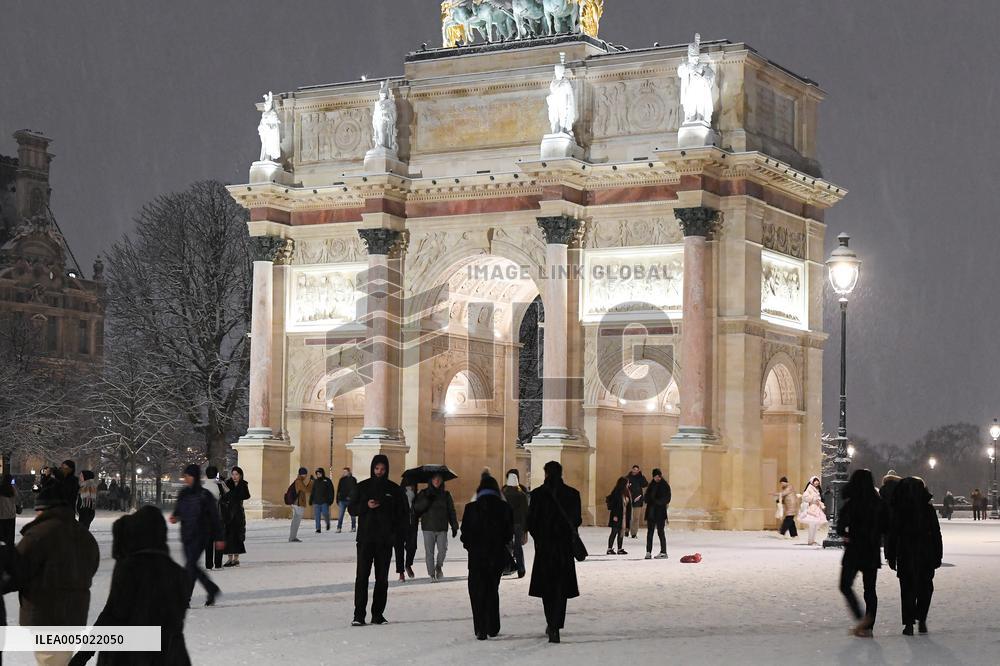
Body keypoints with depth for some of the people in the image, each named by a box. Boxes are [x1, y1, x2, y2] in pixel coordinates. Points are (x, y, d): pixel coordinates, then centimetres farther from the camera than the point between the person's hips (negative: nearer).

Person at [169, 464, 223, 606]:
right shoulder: (183, 494, 7)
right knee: (192, 566, 11)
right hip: (186, 535, 7)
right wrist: (174, 517, -7)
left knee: (190, 565, -11)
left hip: (200, 536, -7)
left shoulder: (205, 495, -9)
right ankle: (212, 589, 29)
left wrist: (218, 538, -4)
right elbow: (178, 511, 18)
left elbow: (215, 518, -5)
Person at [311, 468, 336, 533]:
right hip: (316, 502, 3)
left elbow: (331, 491, -2)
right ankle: (318, 529, 3)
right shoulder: (315, 481, 11)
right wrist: (311, 500, 10)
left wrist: (330, 500, -10)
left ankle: (328, 523, 23)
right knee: (317, 515, -1)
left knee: (325, 513, -7)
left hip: (324, 501, -3)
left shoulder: (327, 481, 0)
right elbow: (312, 491, 16)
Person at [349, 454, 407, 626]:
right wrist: (366, 506, -13)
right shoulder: (362, 487, 5)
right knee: (362, 576, -9)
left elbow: (401, 514, 9)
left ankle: (378, 614, 10)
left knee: (382, 578, 4)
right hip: (365, 538, -1)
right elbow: (352, 508, 6)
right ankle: (359, 615, -11)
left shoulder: (394, 489, 6)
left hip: (385, 540, 2)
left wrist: (397, 533, -4)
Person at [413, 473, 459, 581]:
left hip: (442, 528, 1)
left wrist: (454, 526, 6)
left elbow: (451, 511, 11)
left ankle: (439, 567, 21)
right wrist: (426, 500, -18)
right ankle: (432, 574, 6)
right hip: (428, 528, -1)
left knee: (442, 550, -7)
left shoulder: (446, 495, 9)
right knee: (429, 552, -2)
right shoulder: (424, 494, 4)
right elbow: (416, 508, -5)